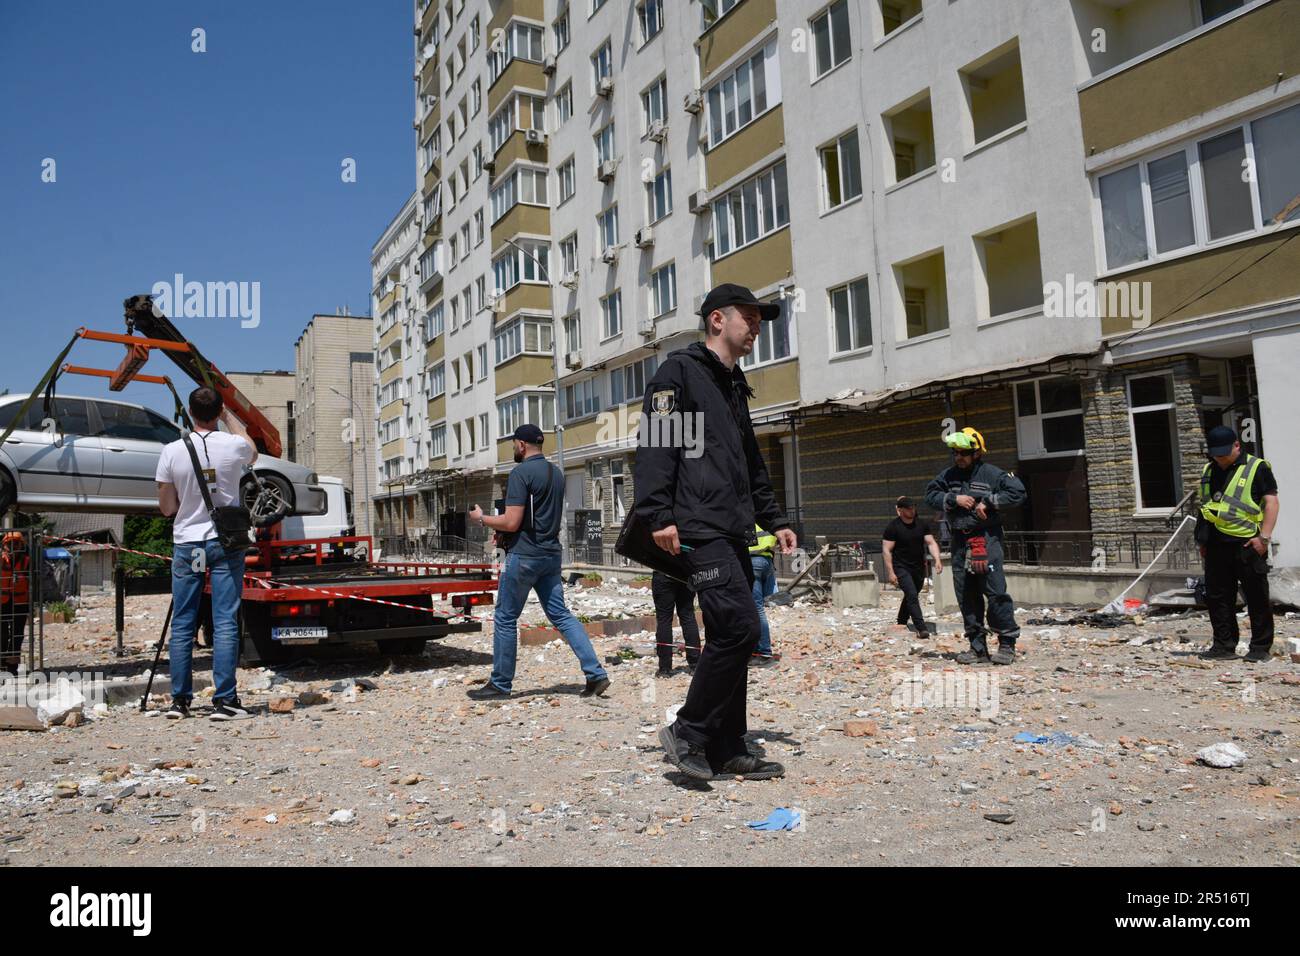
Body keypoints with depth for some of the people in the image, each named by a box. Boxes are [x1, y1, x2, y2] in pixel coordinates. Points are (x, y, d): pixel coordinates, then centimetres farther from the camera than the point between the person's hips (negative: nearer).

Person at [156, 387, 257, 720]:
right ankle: (224, 701, -1)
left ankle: (180, 701, 16)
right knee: (225, 623, 0)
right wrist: (229, 417, 28)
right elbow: (253, 452, 22)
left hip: (186, 545, 1)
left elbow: (166, 508, 2)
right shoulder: (233, 446, -5)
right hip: (226, 543, -1)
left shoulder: (172, 452, -4)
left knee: (182, 624, 10)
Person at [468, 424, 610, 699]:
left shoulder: (520, 473, -13)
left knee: (505, 619, 5)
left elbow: (512, 523, -18)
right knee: (560, 615, 9)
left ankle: (500, 684, 15)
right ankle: (596, 674, 1)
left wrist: (481, 518, 0)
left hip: (523, 555, -8)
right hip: (550, 554, 8)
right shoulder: (556, 473, 13)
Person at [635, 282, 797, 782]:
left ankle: (727, 749, 17)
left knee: (729, 638, 9)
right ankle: (687, 732, -1)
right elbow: (654, 443, -12)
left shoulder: (734, 387, 26)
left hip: (734, 534, 9)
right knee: (739, 628, -16)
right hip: (699, 530, -9)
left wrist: (774, 520, 25)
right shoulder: (680, 370, -1)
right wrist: (659, 515, -20)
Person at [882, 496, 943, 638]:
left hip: (919, 568, 5)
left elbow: (931, 542, 0)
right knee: (912, 595, -18)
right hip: (901, 568, -5)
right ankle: (921, 628, -21)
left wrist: (937, 559, -18)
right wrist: (890, 572, -15)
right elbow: (886, 550, -10)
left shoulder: (922, 524, 4)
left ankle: (901, 624, 33)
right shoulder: (892, 527, -10)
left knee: (910, 596, 15)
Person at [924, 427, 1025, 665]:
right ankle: (978, 647, 14)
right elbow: (930, 494, 8)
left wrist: (988, 502, -11)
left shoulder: (992, 473, -1)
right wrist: (954, 499, -6)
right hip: (960, 541, 5)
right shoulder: (948, 475, 12)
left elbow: (1017, 492, -5)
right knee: (966, 595, 6)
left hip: (986, 538, -5)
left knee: (995, 590, -9)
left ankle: (1007, 644, 1)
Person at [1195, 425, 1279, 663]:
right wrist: (1203, 542, 18)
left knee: (1257, 597, 2)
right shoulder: (1209, 471, 15)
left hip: (1247, 543, -6)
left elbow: (1271, 502, -8)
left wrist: (1264, 536, -16)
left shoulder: (1256, 468, -3)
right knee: (1217, 597, 7)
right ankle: (1224, 645, 16)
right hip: (1217, 545, 6)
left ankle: (1260, 647, 11)